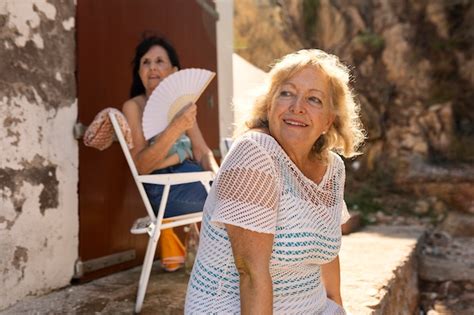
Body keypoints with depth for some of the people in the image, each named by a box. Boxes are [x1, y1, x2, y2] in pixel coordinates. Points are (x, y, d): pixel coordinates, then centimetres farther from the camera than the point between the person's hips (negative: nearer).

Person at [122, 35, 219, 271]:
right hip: (165, 190, -6)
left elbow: (203, 151, 11)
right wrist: (175, 128, -26)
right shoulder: (134, 106, -3)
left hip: (193, 178, 6)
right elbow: (141, 166, -14)